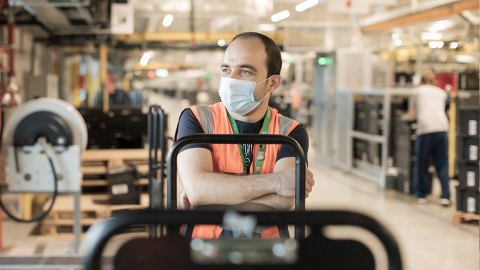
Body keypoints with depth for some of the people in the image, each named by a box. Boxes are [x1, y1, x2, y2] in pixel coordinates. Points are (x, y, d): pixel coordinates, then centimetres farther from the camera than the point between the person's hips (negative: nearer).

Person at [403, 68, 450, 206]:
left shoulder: (417, 91, 16)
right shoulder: (441, 92, 23)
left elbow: (412, 114, 17)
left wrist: (405, 117, 40)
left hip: (424, 129, -2)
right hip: (441, 127, 2)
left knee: (421, 164, 9)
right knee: (442, 164, 6)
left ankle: (421, 195, 13)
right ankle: (445, 196, -1)